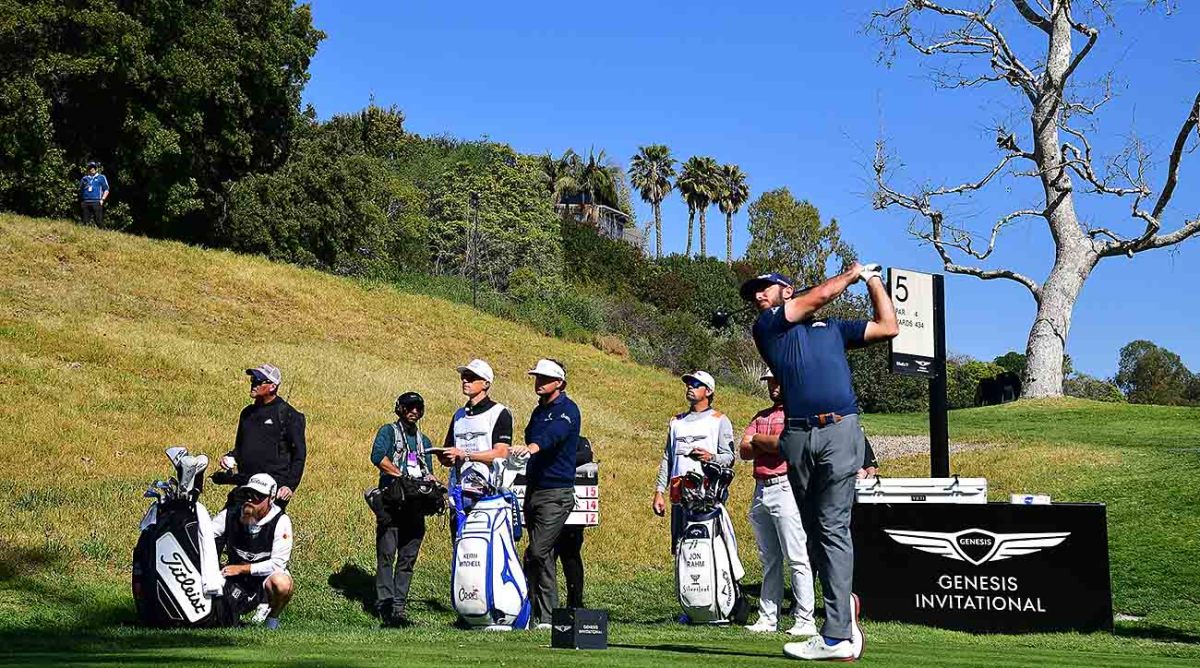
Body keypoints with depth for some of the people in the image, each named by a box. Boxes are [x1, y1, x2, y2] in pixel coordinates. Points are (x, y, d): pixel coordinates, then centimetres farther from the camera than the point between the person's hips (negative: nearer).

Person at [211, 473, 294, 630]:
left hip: (266, 576, -4)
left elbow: (278, 563, -20)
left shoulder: (281, 521, -16)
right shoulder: (231, 514, -6)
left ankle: (273, 617, -4)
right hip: (236, 581, 4)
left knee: (281, 583, -37)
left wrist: (242, 568, -23)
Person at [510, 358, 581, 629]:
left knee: (536, 553, -16)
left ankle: (543, 616, -11)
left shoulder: (567, 410, -8)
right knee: (544, 556, 9)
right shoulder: (539, 411, 19)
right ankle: (545, 615, 13)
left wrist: (532, 447, -47)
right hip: (534, 490, 8)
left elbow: (554, 433, -29)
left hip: (557, 494, -8)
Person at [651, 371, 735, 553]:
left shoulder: (719, 420, 11)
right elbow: (667, 459, 23)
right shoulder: (677, 422, 26)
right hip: (679, 492, 5)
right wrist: (659, 492, 14)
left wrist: (711, 457, -19)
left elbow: (729, 457, 2)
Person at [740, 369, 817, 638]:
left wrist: (757, 439, 2)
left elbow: (786, 443, -16)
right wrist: (770, 444, -7)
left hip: (785, 488, -7)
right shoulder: (761, 416, 21)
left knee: (797, 558, -9)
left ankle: (805, 621, -9)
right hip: (760, 490, 7)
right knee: (768, 560, 10)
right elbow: (744, 451, 10)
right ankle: (767, 619, 13)